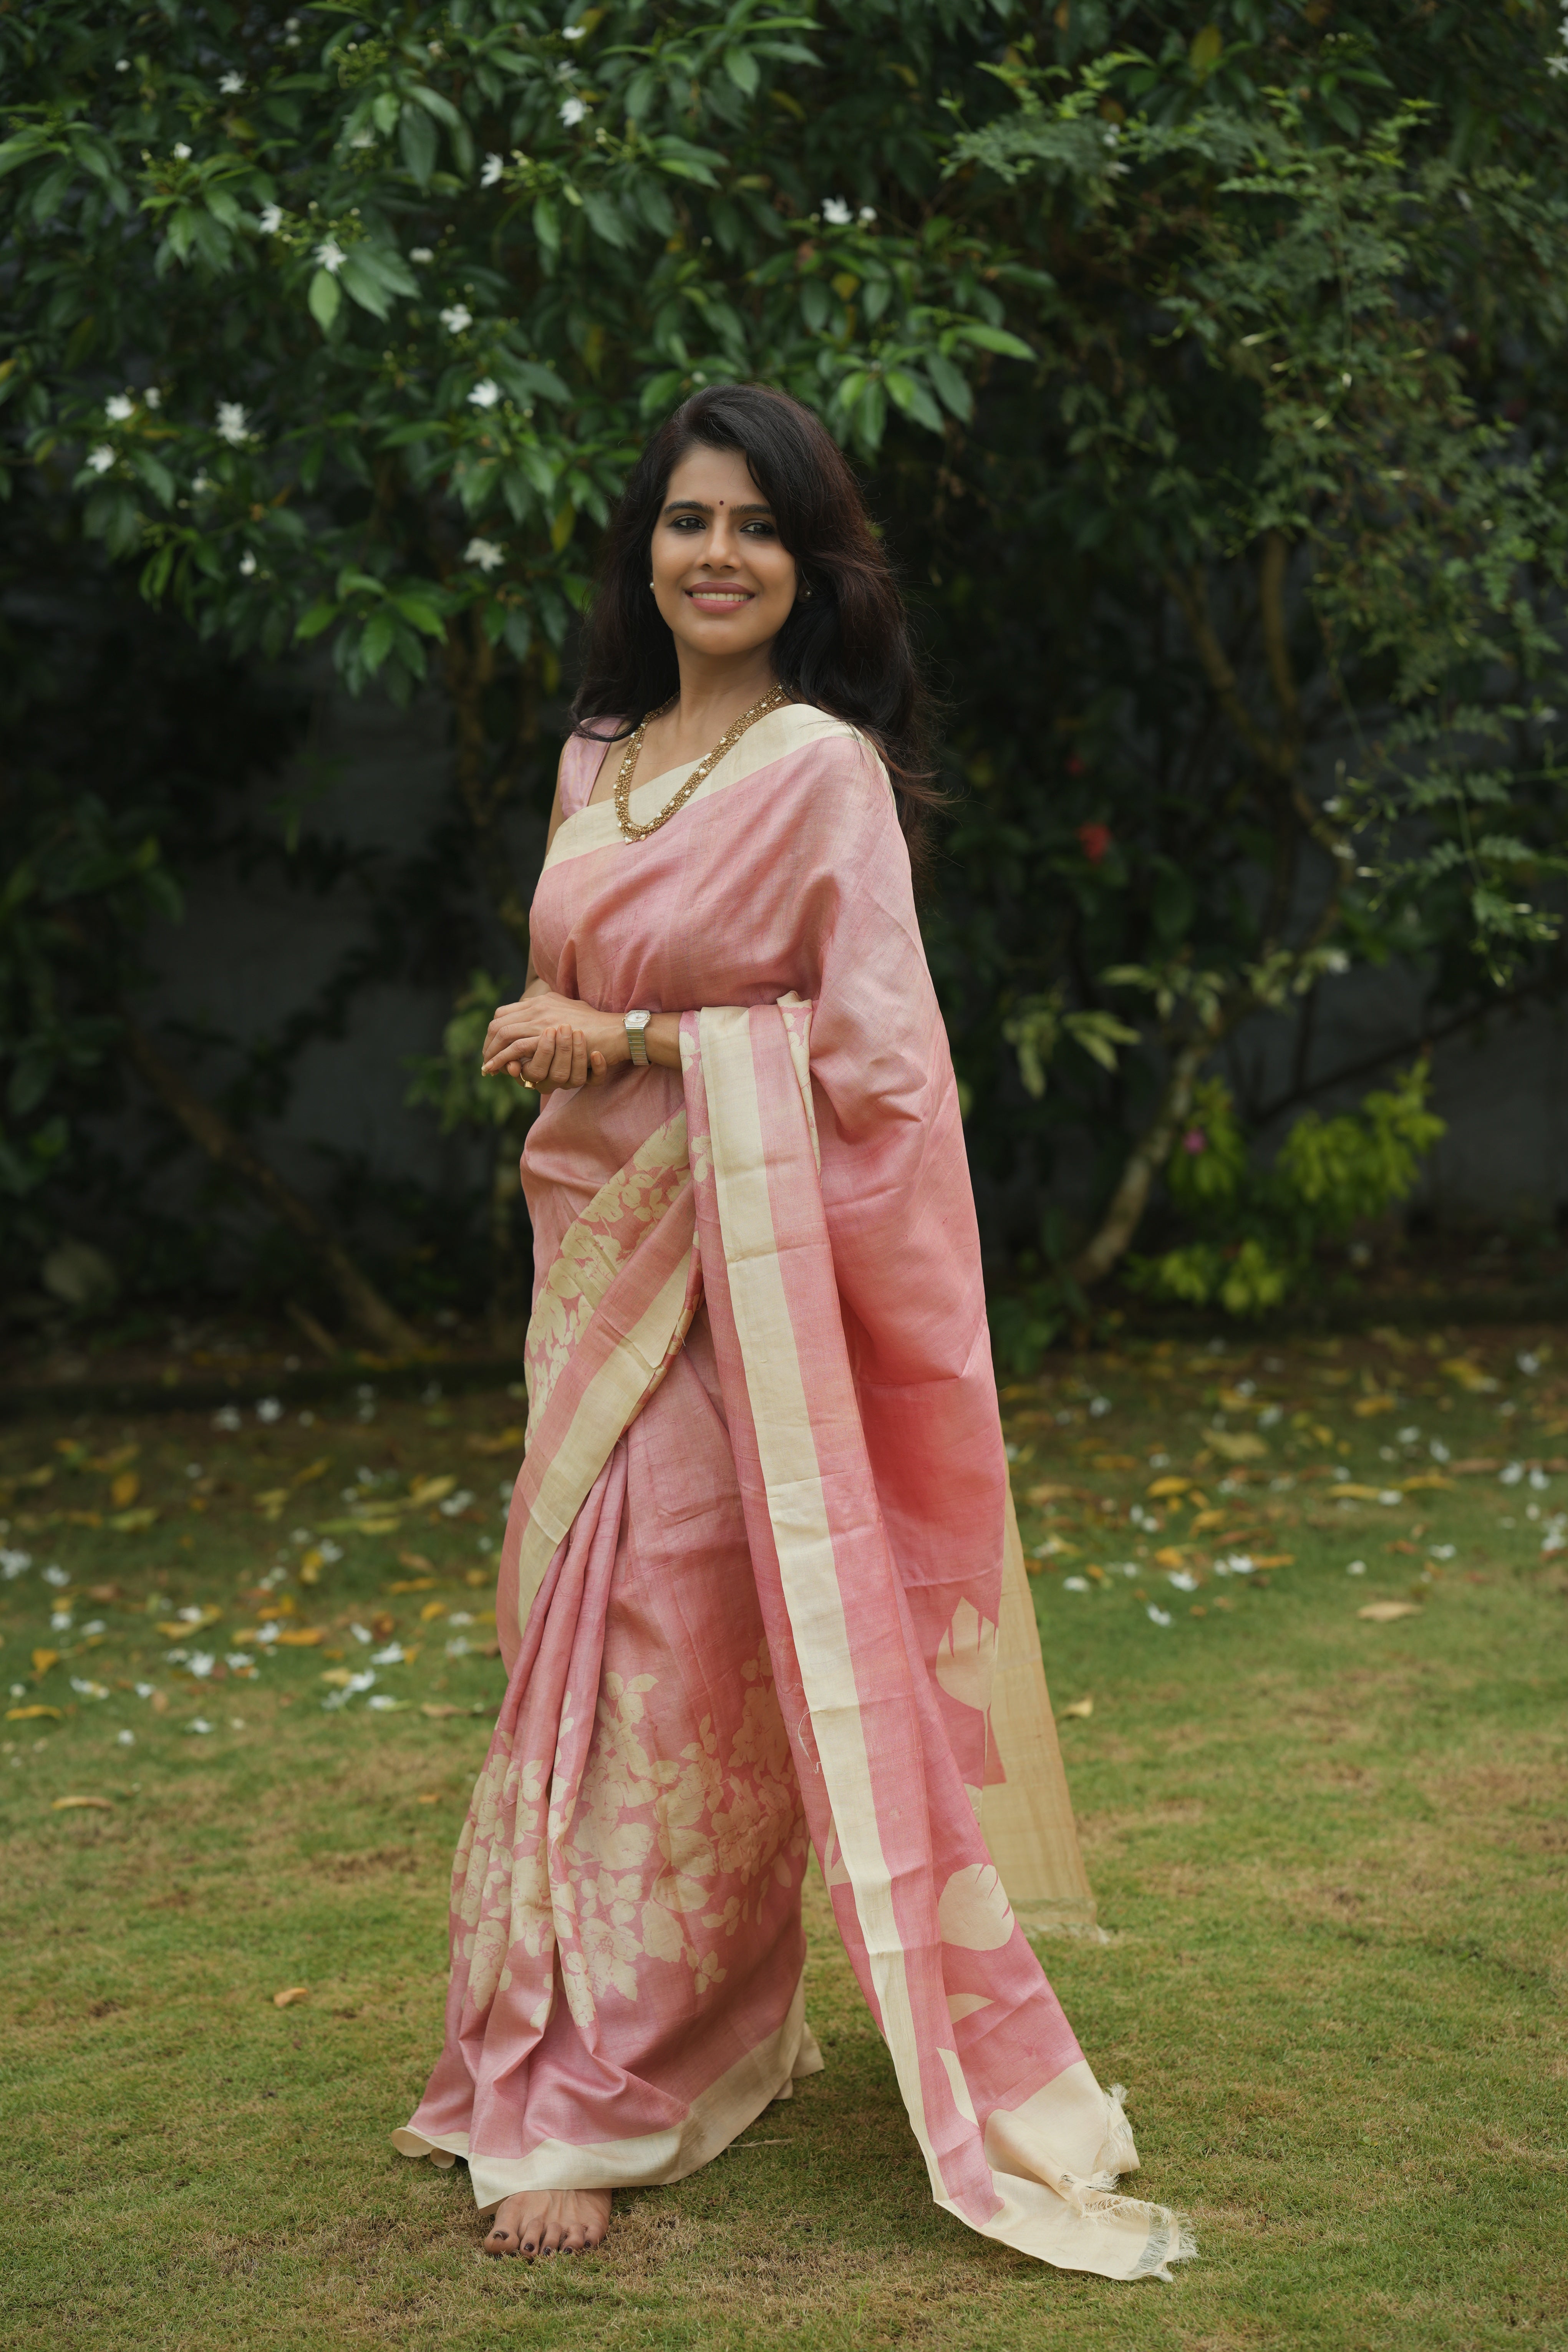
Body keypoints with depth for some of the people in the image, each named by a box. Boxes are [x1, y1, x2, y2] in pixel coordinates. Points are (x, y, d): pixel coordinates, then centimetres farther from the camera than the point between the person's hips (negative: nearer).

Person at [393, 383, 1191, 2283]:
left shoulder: (823, 768, -8)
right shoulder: (596, 763, 13)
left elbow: (874, 1048, -13)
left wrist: (629, 1044, -14)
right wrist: (550, 1044, 4)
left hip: (737, 1270, -7)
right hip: (592, 1254, 7)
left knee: (675, 1664, -6)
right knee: (578, 1646, 7)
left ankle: (592, 2099, 1)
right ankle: (605, 2062, 20)